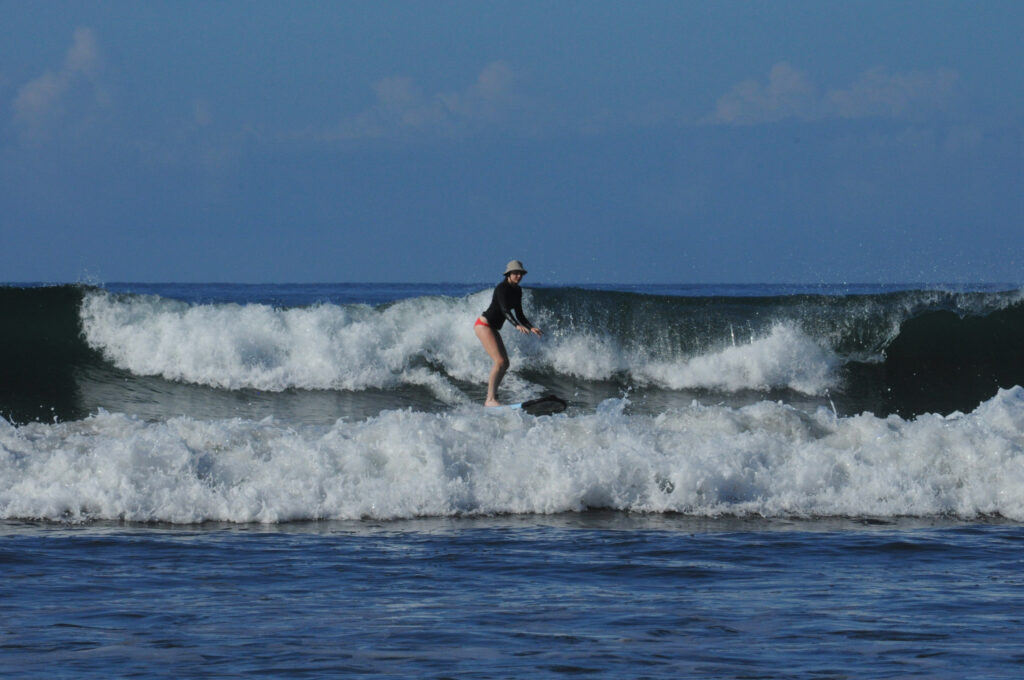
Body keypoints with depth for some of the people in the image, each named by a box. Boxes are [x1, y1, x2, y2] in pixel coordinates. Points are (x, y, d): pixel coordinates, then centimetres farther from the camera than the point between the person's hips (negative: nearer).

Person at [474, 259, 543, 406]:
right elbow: (505, 310, -31)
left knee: (505, 364, 7)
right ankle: (490, 399, -22)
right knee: (500, 361, -19)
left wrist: (531, 327, 2)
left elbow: (519, 314, 16)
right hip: (484, 324, -10)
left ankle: (491, 398, 12)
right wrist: (517, 326, -43)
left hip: (493, 328, 10)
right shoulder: (502, 288, -17)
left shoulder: (517, 291, 10)